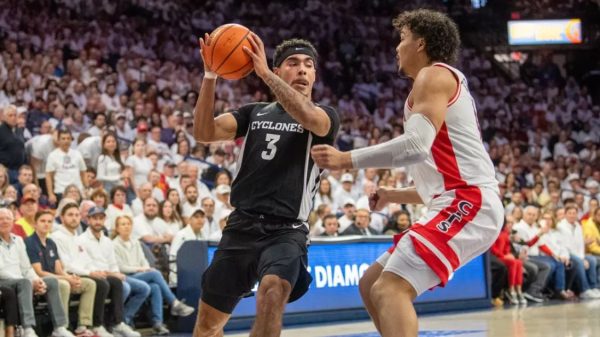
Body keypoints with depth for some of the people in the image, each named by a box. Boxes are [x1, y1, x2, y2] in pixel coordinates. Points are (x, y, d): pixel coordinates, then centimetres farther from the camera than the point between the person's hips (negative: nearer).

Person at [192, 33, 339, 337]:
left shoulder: (324, 116, 4)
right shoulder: (254, 113, 14)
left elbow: (307, 116, -21)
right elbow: (204, 132, 0)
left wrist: (264, 73, -26)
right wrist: (210, 76, -11)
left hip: (286, 232, -4)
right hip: (241, 227, 4)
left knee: (272, 293, -34)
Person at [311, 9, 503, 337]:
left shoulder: (434, 75, -2)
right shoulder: (445, 84, 29)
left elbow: (416, 145, -19)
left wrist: (346, 159, -14)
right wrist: (394, 195, 26)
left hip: (468, 204, -10)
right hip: (460, 204, 10)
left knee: (389, 289, -23)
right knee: (371, 285, 14)